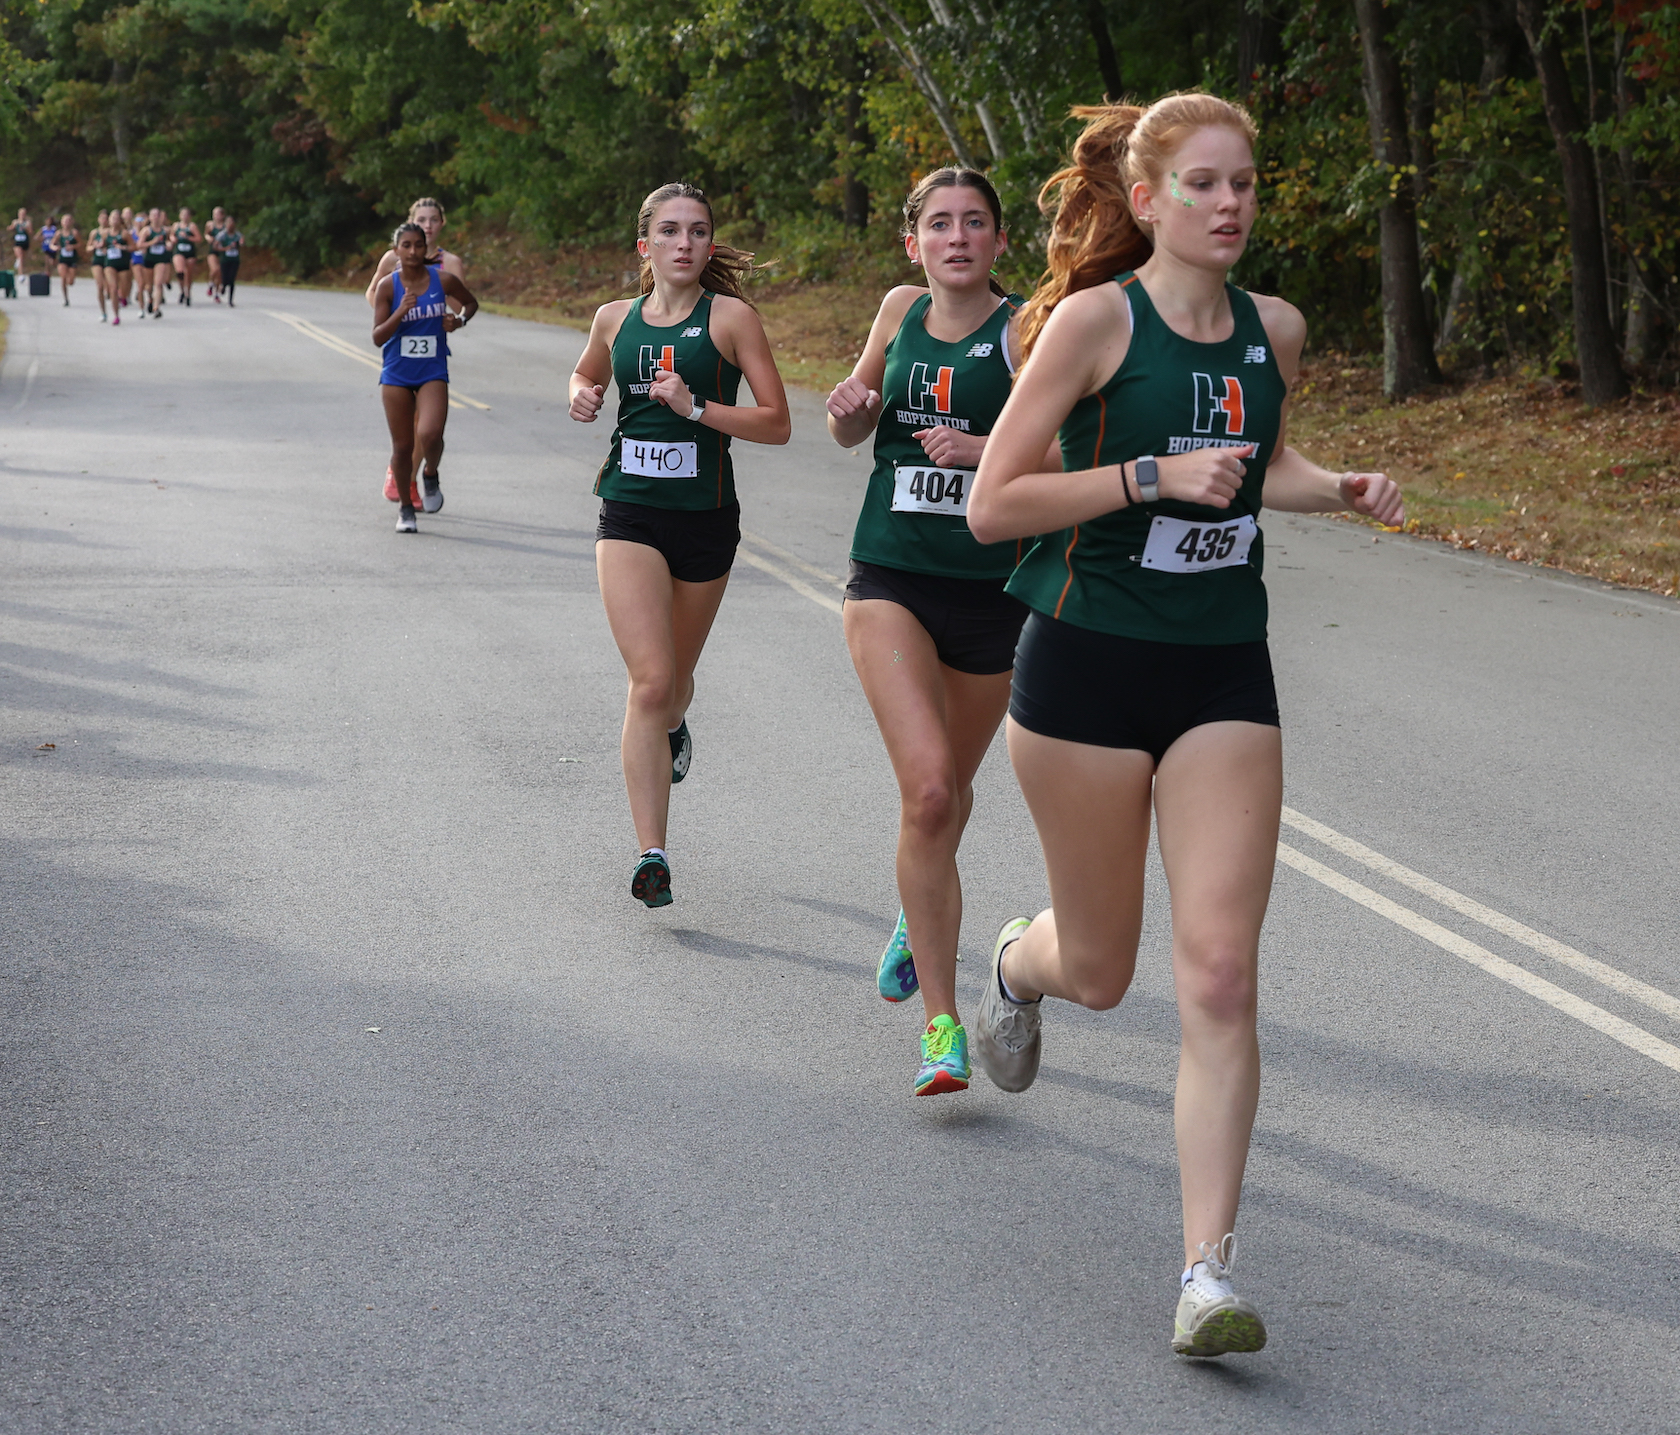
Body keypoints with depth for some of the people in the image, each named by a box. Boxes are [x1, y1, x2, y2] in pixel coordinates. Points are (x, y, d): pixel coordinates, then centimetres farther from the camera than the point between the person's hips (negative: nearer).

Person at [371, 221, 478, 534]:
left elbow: (471, 303, 15)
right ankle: (406, 508, 24)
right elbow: (378, 337, -7)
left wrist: (460, 319, -5)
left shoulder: (443, 280, -4)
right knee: (402, 446, 4)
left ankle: (431, 475, 12)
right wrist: (400, 312, -22)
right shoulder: (389, 286, -5)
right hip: (396, 375, 1)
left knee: (430, 434, -22)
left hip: (433, 373, -1)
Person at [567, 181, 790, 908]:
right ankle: (652, 855, -15)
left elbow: (777, 423, -8)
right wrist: (582, 396, 4)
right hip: (629, 514, 0)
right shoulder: (615, 319, 5)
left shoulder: (731, 317, -5)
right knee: (651, 680, -15)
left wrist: (695, 408, -20)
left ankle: (669, 729, 57)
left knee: (674, 683, 17)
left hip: (705, 517, 0)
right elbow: (587, 373, 27)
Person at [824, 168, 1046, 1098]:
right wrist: (849, 412, -3)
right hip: (891, 578, 1)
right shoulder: (901, 309, 5)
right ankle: (941, 1028, -15)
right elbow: (854, 434, 19)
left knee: (952, 790, 18)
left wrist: (984, 451, -28)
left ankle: (919, 916, 53)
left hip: (992, 586, -1)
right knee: (927, 788, -18)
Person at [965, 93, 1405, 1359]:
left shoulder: (1274, 331, 5)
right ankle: (1016, 966, 50)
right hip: (1089, 668, -3)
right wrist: (1154, 474, -21)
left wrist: (1337, 489, 5)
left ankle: (1209, 1275, -6)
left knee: (1220, 978, -8)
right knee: (1100, 969, 10)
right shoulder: (1095, 319, -10)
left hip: (1225, 673, 3)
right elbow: (993, 504, -13)